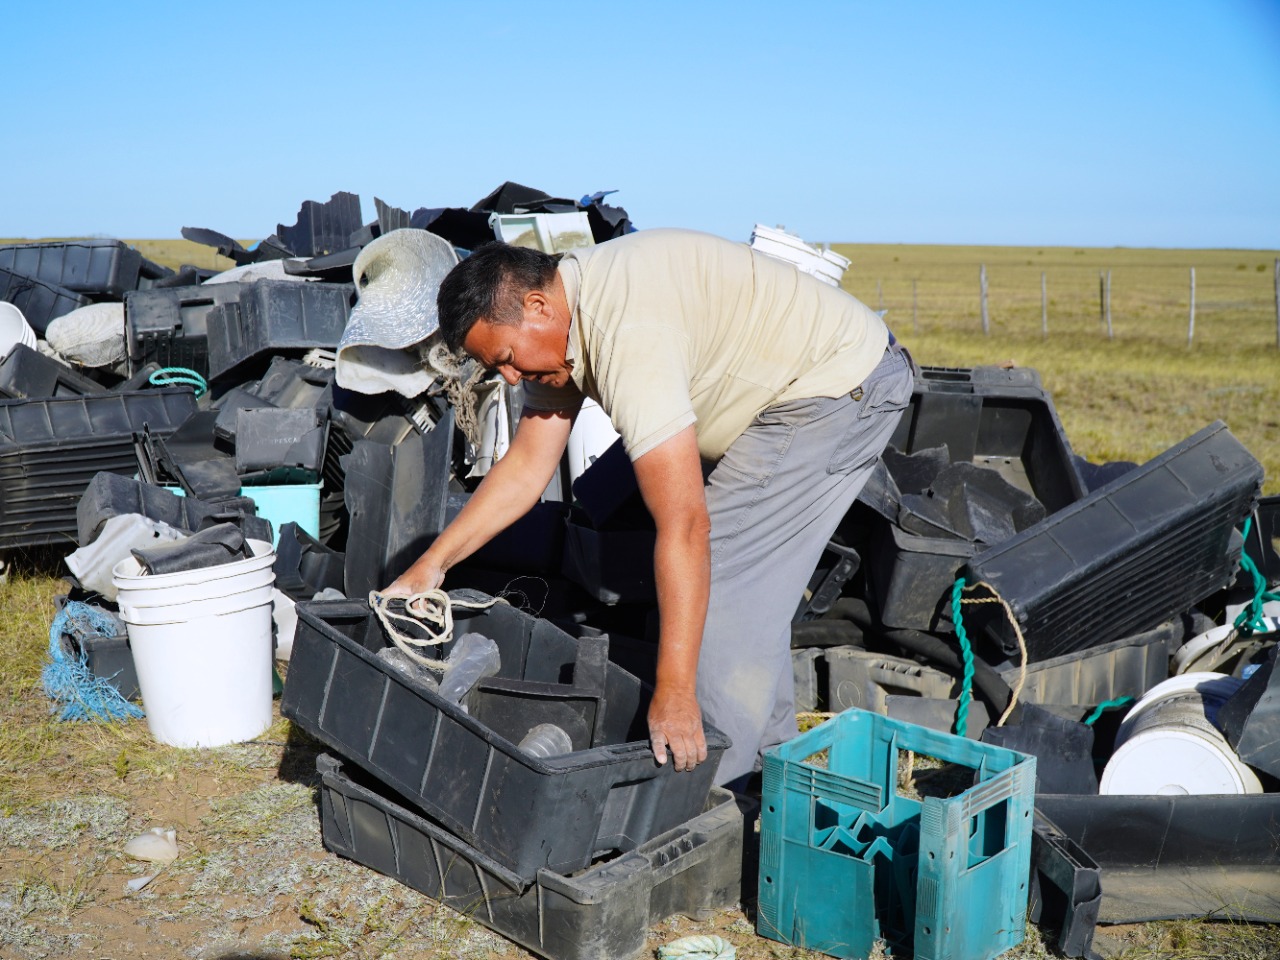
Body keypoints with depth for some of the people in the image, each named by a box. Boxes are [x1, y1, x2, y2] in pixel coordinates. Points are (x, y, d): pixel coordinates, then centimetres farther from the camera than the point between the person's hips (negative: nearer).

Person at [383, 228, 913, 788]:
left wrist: (674, 693, -36)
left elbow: (684, 525, -37)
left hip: (844, 386, -10)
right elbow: (525, 467, 5)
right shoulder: (558, 323, -2)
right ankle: (771, 756, 29)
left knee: (725, 579, -12)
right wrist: (431, 565, 3)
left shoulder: (628, 335, -33)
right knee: (746, 573, 16)